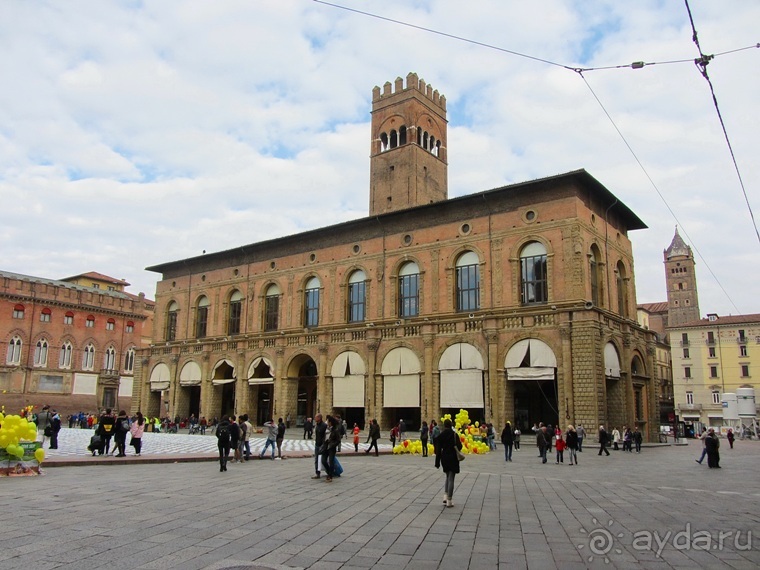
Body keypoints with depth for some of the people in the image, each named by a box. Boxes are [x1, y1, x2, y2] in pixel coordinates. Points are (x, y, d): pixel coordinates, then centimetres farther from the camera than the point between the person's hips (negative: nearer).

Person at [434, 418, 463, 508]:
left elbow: (438, 450, -2)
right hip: (453, 458, -3)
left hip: (444, 458, 3)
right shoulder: (454, 435, -10)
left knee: (448, 477, 23)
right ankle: (449, 500, 2)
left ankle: (445, 495, 12)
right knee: (451, 478, 2)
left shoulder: (440, 435, -3)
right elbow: (459, 446, -11)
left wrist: (437, 463, 2)